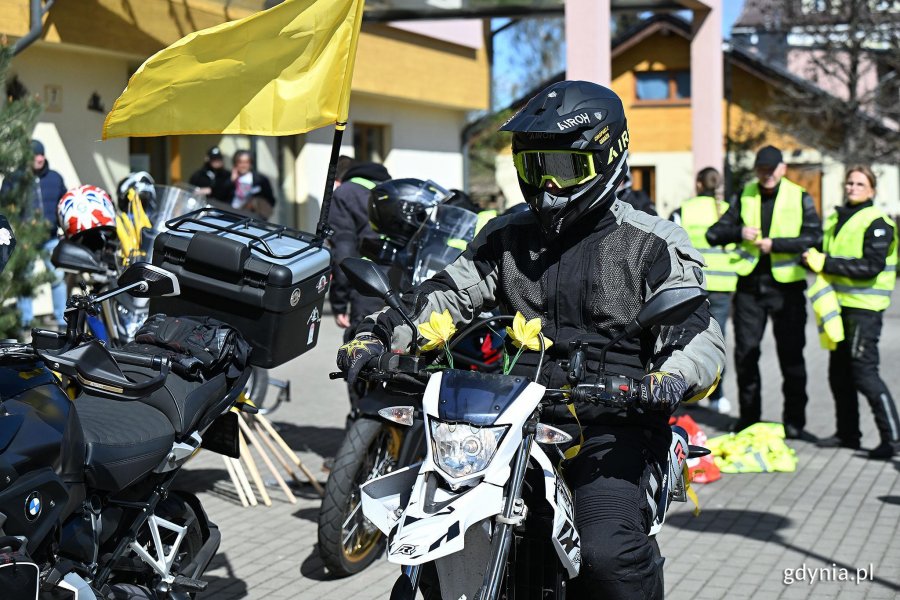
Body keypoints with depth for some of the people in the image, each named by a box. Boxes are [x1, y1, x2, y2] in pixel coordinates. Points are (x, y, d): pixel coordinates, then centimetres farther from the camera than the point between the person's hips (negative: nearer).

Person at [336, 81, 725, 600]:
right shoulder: (506, 240, 17)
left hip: (611, 430, -5)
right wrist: (377, 337, -9)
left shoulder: (650, 246, 2)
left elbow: (700, 337, -7)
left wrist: (671, 379, -30)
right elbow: (447, 295, 9)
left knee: (609, 555, -29)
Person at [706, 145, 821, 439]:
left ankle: (794, 422, 11)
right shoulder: (744, 196, 7)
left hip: (786, 285, -2)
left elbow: (813, 236, -12)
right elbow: (714, 234, 5)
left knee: (791, 356, 2)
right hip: (750, 284, 3)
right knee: (745, 353, 6)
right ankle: (748, 418, 19)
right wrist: (739, 232, -14)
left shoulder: (800, 197, 0)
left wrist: (774, 244, -20)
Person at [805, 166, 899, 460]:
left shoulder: (876, 223, -9)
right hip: (840, 305, 8)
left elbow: (872, 267, -19)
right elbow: (825, 256, 24)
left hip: (864, 307, -8)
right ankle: (847, 433, 21)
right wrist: (813, 258, 1)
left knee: (864, 372, -12)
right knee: (839, 372, 11)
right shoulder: (836, 219, 16)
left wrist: (826, 264, -21)